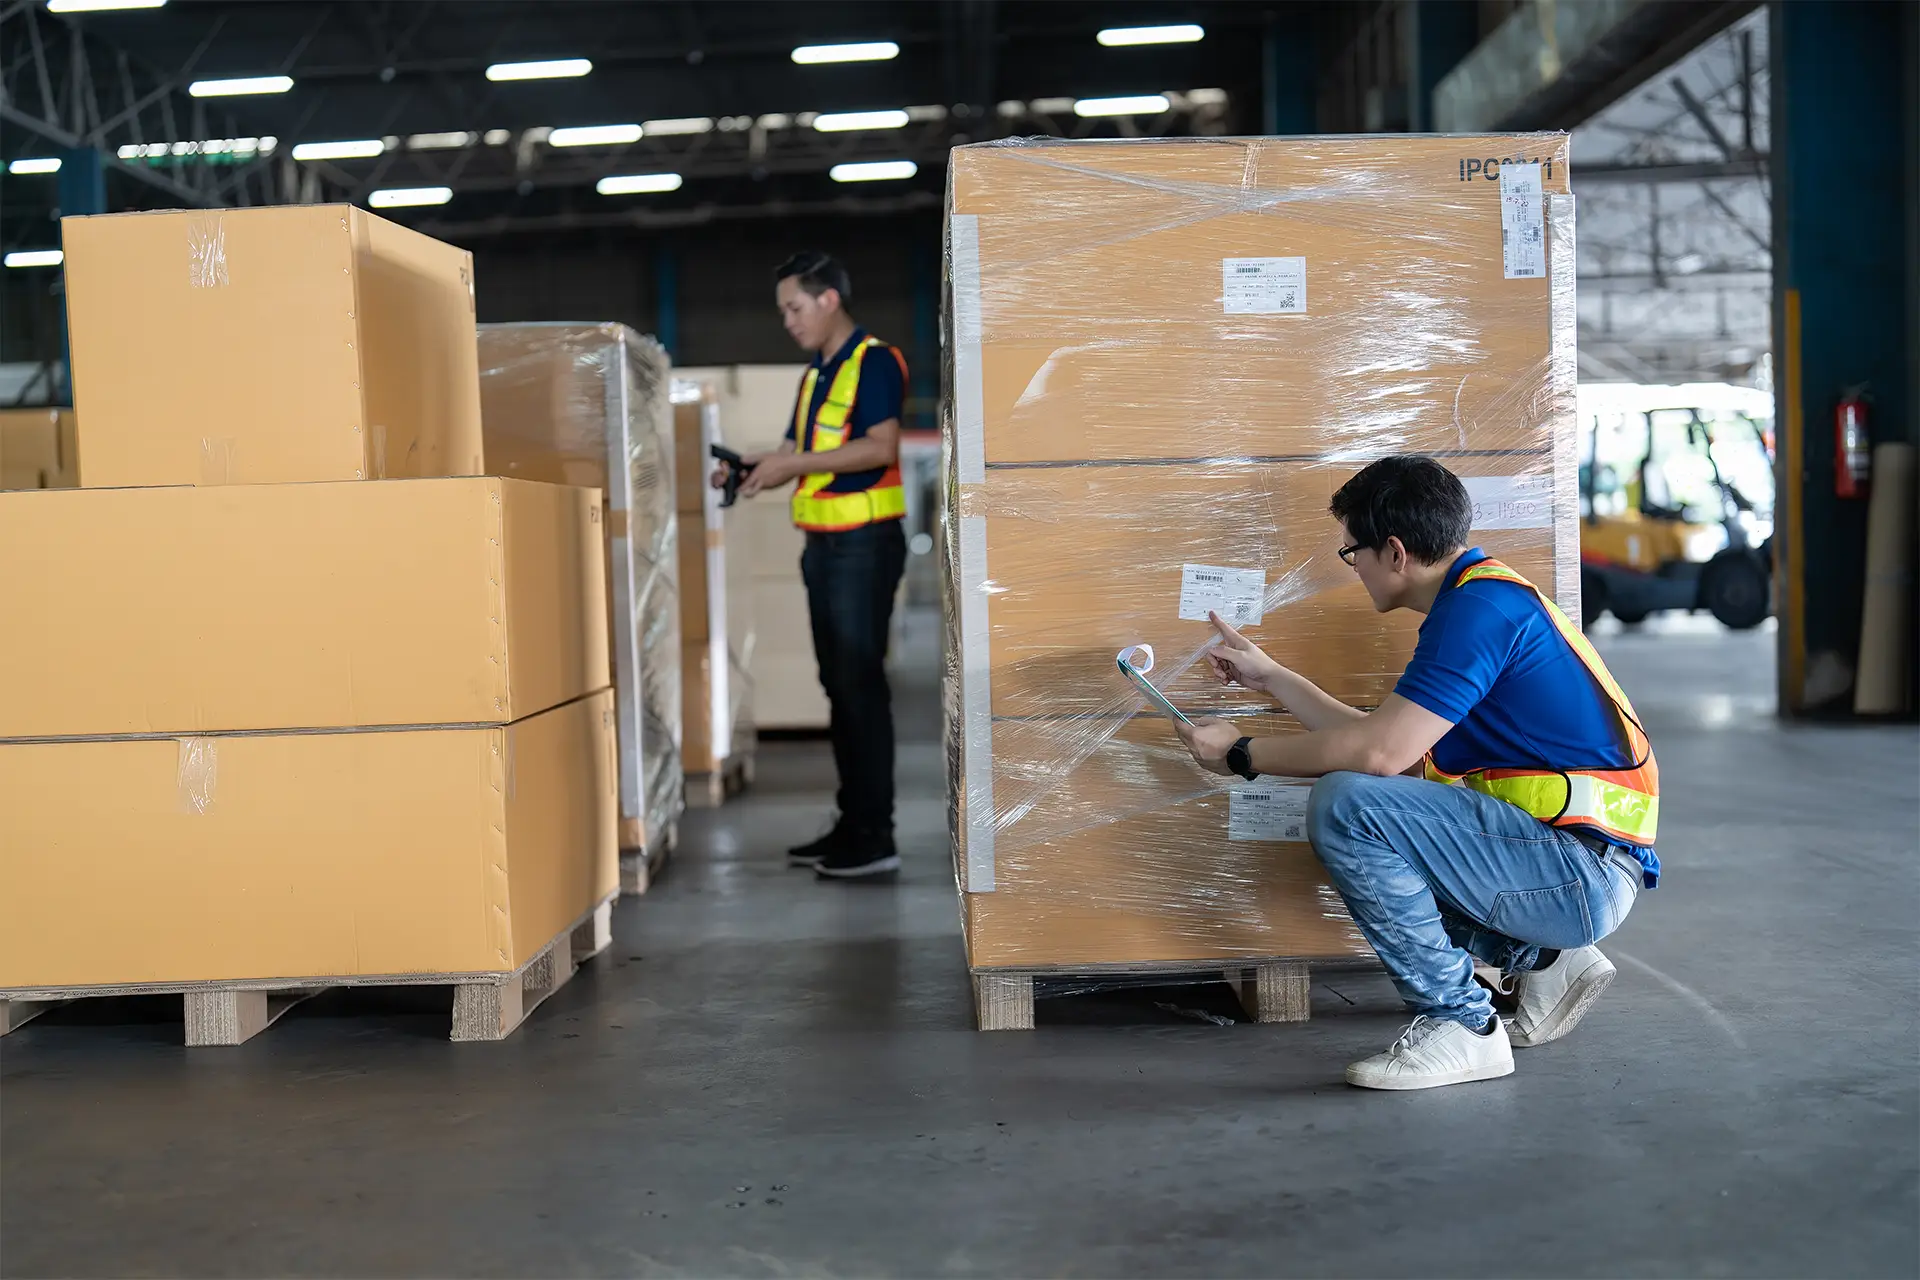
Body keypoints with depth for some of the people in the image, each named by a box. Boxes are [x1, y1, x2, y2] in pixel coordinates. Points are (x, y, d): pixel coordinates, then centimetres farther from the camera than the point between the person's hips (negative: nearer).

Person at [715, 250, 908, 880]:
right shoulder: (814, 376, 18)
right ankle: (852, 823, 19)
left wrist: (795, 462, -21)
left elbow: (882, 446, -20)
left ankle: (875, 836, -4)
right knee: (839, 685, 12)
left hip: (865, 542, -9)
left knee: (860, 684, -8)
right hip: (822, 543, 9)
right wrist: (752, 468, 1)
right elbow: (798, 455, 20)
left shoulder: (875, 362, -8)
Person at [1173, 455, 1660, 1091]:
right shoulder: (1476, 600, 16)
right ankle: (1540, 960, 15)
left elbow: (1380, 752, -22)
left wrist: (1242, 754, -9)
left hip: (1585, 874, -10)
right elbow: (1388, 747, 19)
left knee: (1347, 805, -20)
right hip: (1575, 872, 10)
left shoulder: (1481, 607, -15)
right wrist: (1270, 677, 23)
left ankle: (1460, 1024, -10)